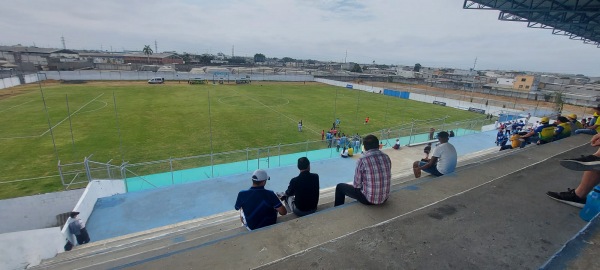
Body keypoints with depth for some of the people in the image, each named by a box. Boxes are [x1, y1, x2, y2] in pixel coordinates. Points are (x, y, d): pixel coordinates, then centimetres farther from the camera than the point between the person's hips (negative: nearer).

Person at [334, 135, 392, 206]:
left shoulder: (362, 160, -19)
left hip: (368, 199, -6)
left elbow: (357, 185, -12)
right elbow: (386, 178, 10)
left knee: (340, 187, 14)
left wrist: (355, 184, 12)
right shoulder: (386, 157, -3)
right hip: (384, 198, 6)